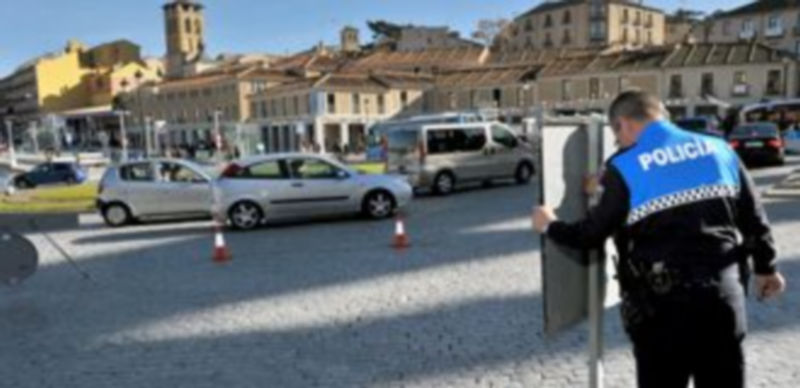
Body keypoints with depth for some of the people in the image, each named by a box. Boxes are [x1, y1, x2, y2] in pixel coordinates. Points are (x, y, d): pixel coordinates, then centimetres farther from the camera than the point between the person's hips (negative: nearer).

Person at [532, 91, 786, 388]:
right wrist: (766, 267, 24)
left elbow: (591, 235, -4)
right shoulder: (719, 149, 5)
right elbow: (753, 216, 10)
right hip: (724, 291, 5)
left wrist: (550, 227, 14)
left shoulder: (624, 168, -9)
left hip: (663, 302, -4)